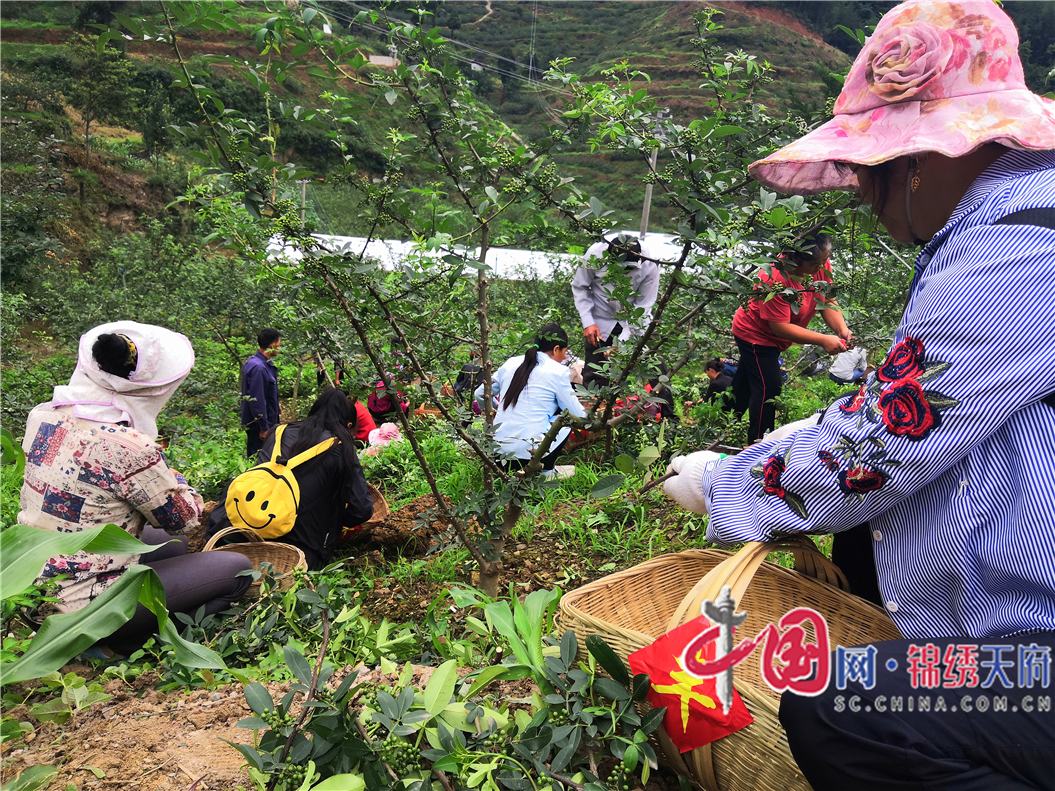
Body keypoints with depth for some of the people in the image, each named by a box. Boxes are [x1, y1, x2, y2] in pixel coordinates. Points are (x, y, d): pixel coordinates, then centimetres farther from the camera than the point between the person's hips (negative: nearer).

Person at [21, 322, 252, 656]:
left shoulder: (42, 415, -4)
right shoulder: (128, 447, -29)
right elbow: (185, 520, -13)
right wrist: (167, 474, 5)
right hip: (83, 607, -9)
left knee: (172, 545, 27)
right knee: (236, 568, -3)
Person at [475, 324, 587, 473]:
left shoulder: (511, 363, 10)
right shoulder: (558, 372, -5)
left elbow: (480, 394, 19)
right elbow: (578, 416, 2)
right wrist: (587, 417, 25)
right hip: (528, 451, -6)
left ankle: (509, 467, 20)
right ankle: (546, 469, 11)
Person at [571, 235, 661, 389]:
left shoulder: (649, 266, -24)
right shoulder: (595, 254, -22)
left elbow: (643, 308, -17)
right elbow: (580, 287, -6)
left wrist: (622, 341, -23)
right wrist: (588, 322, -15)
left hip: (635, 322, 0)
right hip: (601, 323, 0)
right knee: (594, 378, 1)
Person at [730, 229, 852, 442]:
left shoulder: (821, 266, -17)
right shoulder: (777, 278, -37)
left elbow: (827, 302, -11)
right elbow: (780, 327, -36)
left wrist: (842, 330, -29)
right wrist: (823, 340, -39)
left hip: (772, 337, 8)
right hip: (755, 334, -8)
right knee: (769, 387, -16)